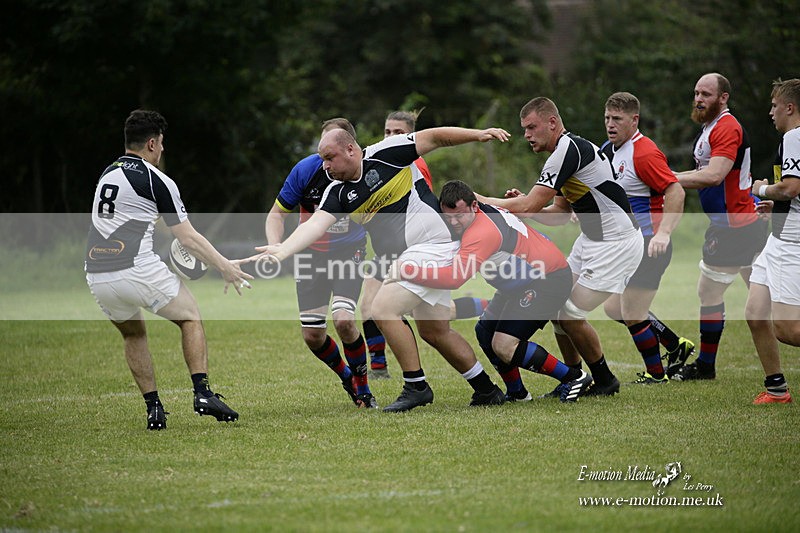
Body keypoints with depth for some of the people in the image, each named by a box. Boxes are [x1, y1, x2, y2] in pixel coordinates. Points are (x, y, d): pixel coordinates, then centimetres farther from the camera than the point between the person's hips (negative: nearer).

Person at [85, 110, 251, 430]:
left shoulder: (107, 174, 19)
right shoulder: (157, 181, -2)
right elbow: (188, 238, -2)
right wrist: (225, 268, 9)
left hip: (97, 277, 6)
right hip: (138, 270, -6)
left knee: (133, 334, 28)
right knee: (191, 317, 15)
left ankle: (153, 409, 17)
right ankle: (202, 393, 1)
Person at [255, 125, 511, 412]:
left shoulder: (385, 154, -11)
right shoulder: (337, 192, 5)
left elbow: (434, 138, -6)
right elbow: (315, 224, -8)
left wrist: (479, 134, -13)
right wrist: (282, 251, -25)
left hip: (430, 245, -9)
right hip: (402, 258, 9)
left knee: (383, 308, -18)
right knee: (434, 332, 13)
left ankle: (416, 386, -8)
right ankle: (487, 390, 26)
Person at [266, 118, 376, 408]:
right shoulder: (306, 170, -16)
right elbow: (277, 213, -5)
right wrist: (276, 248, -22)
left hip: (349, 252, -2)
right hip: (312, 254, 2)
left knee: (343, 320, -23)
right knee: (312, 335, -2)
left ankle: (363, 389, 0)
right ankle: (346, 376, 30)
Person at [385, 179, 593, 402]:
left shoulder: (481, 232, -28)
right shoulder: (487, 208, 0)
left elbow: (455, 277, -39)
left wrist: (406, 271, -40)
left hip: (549, 280, -11)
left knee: (504, 345, -16)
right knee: (484, 331, 10)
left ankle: (574, 378, -4)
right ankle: (517, 393, 24)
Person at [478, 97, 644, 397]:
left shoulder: (568, 149, -20)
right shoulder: (567, 150, 12)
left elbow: (529, 205, -22)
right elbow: (559, 215, 17)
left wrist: (481, 201, -13)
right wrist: (520, 205, 1)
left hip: (616, 244, -10)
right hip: (591, 240, 10)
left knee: (570, 312, -10)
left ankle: (605, 381, 7)